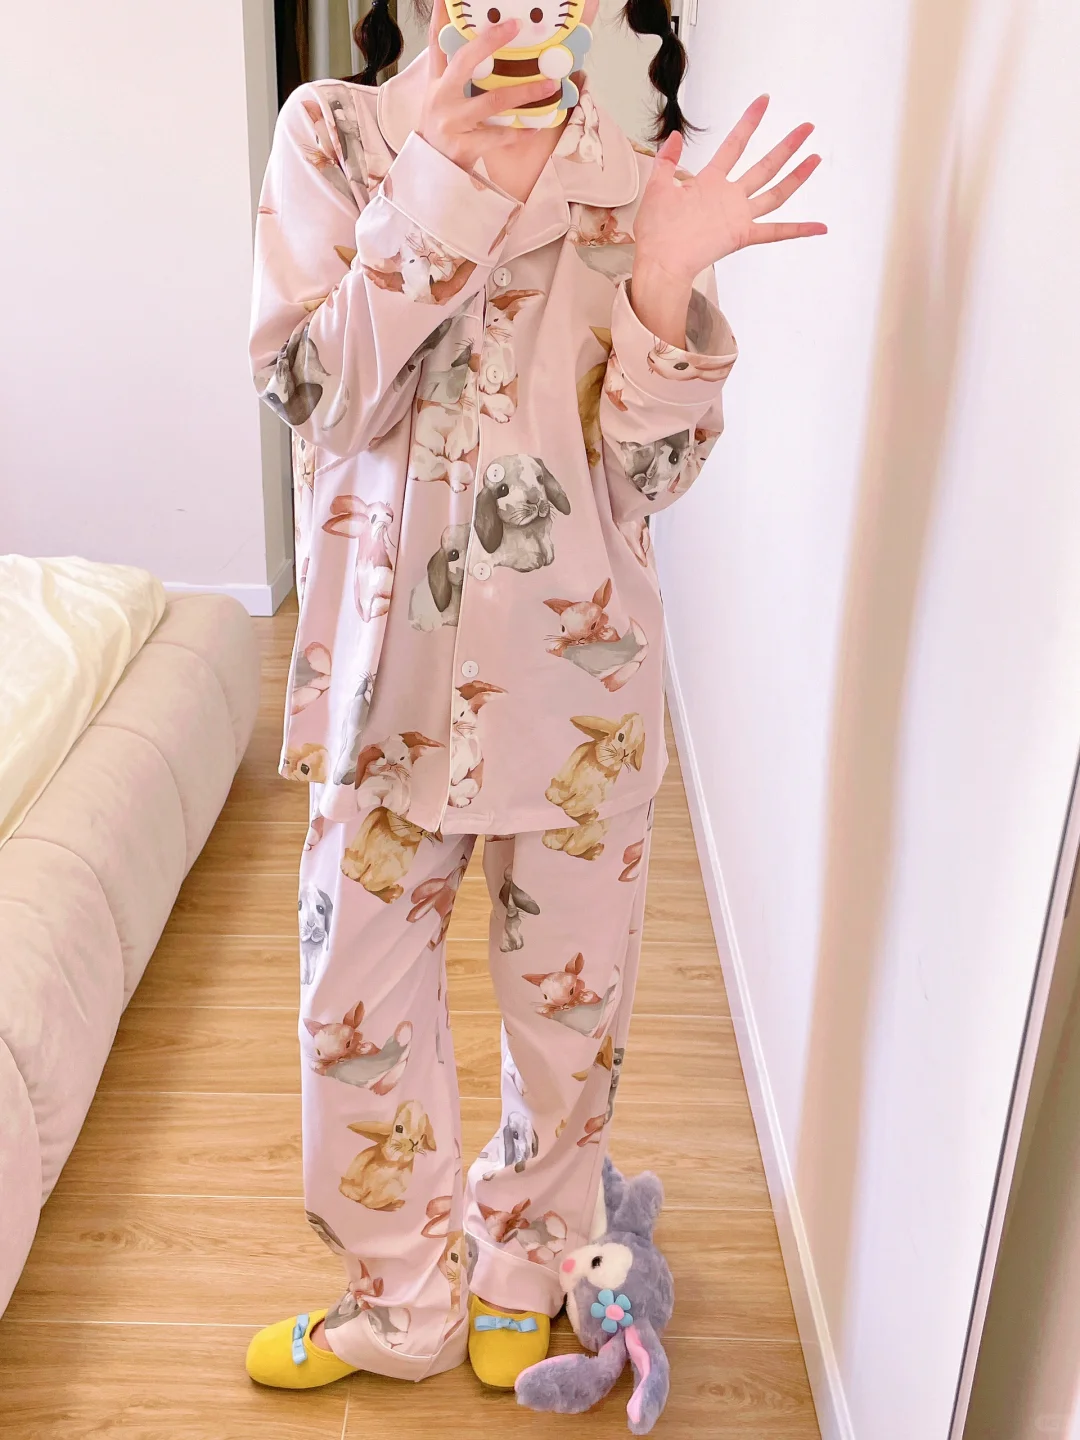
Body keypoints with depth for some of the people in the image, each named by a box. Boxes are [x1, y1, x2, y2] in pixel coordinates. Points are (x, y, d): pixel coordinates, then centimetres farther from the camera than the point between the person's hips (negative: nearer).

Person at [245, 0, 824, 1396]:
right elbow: (314, 394, -13)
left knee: (569, 1007, 15)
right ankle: (404, 1300, 39)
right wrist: (435, 180, -20)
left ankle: (518, 1269, 45)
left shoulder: (638, 183, -3)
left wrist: (665, 285, -23)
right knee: (358, 1007, 12)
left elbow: (648, 472, -7)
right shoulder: (333, 134, -2)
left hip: (578, 668, 0)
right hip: (388, 658, 1)